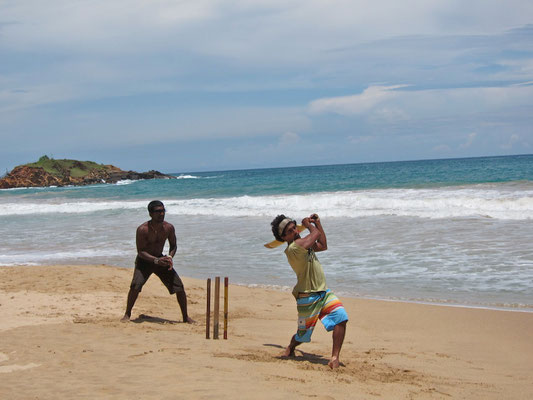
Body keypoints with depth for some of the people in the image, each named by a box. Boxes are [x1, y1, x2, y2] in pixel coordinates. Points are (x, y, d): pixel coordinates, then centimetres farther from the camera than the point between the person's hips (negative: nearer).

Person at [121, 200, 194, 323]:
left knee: (179, 286, -5)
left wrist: (170, 257, -18)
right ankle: (127, 314, -5)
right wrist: (156, 260, -36)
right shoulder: (142, 229, -24)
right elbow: (140, 251, -22)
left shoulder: (169, 228, -11)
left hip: (160, 259, 4)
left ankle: (186, 317, 13)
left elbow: (173, 246, 3)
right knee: (136, 285, -27)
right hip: (144, 261, -4)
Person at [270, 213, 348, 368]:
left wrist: (318, 223, 20)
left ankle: (335, 358, -12)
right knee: (303, 335, 8)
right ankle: (290, 348, 44)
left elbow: (323, 245, 24)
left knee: (341, 318, -16)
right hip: (308, 298, -8)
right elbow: (316, 234, -14)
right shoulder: (293, 248, -19)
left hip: (323, 293, 8)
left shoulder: (304, 244, 12)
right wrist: (308, 224, 7)